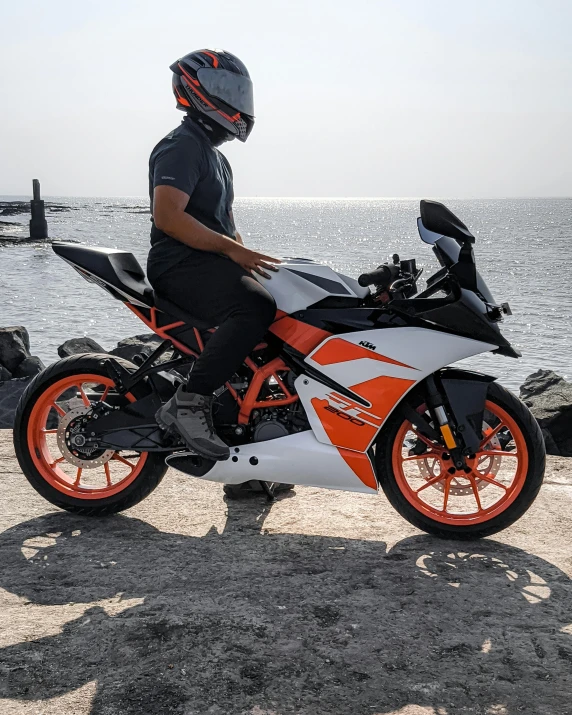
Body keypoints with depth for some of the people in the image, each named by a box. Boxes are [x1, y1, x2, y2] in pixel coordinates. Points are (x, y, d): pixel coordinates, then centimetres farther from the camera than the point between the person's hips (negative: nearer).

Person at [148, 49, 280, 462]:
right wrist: (231, 249, -23)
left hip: (213, 262, 10)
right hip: (181, 264, -10)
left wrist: (250, 258, 11)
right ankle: (188, 404, -30)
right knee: (256, 308, -35)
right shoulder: (182, 146, -7)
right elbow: (167, 215, -22)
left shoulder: (216, 158, 27)